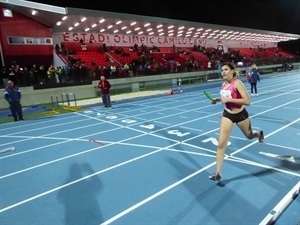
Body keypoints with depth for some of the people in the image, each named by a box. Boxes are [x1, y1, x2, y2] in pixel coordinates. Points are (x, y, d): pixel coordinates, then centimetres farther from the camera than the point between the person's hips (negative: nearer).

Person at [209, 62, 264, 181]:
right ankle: (217, 173, 0)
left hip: (240, 114, -4)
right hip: (227, 115, 4)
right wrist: (218, 100, -2)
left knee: (249, 135, 26)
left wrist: (229, 99, -32)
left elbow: (247, 101, -28)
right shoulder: (223, 84, -1)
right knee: (221, 144, -7)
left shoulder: (237, 83, -21)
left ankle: (259, 133, 67)